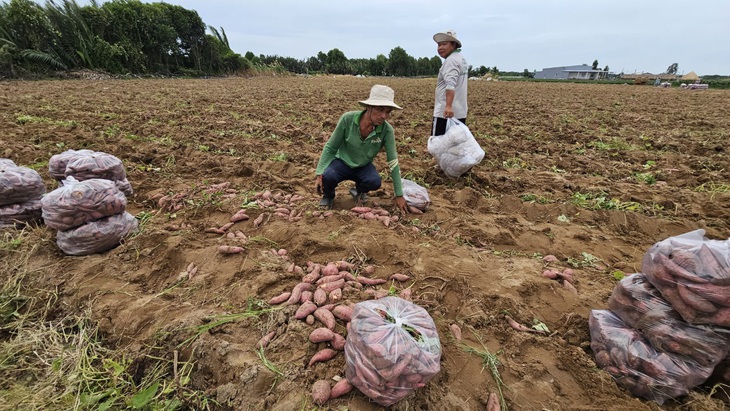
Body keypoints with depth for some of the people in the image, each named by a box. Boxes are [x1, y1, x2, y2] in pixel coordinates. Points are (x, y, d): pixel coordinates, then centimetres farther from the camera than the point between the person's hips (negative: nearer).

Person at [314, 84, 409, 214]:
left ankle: (359, 191, 9)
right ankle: (328, 196, 6)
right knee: (327, 177, -33)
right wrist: (319, 174, -23)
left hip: (364, 167, 1)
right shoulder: (348, 119, -24)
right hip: (342, 162, -1)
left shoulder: (387, 130, -22)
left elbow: (393, 162, -17)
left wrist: (399, 195, -15)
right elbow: (330, 148, -14)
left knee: (375, 182, -30)